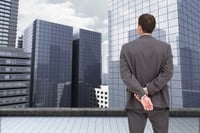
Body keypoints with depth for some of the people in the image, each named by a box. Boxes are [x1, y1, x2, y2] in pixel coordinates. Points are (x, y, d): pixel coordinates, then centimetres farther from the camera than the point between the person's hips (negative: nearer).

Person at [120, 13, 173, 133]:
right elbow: (167, 73, -10)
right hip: (159, 101, 1)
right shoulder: (165, 47, 0)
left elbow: (125, 74, -13)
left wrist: (141, 94, -15)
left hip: (135, 102, 0)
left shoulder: (127, 48, -3)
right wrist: (147, 91, -11)